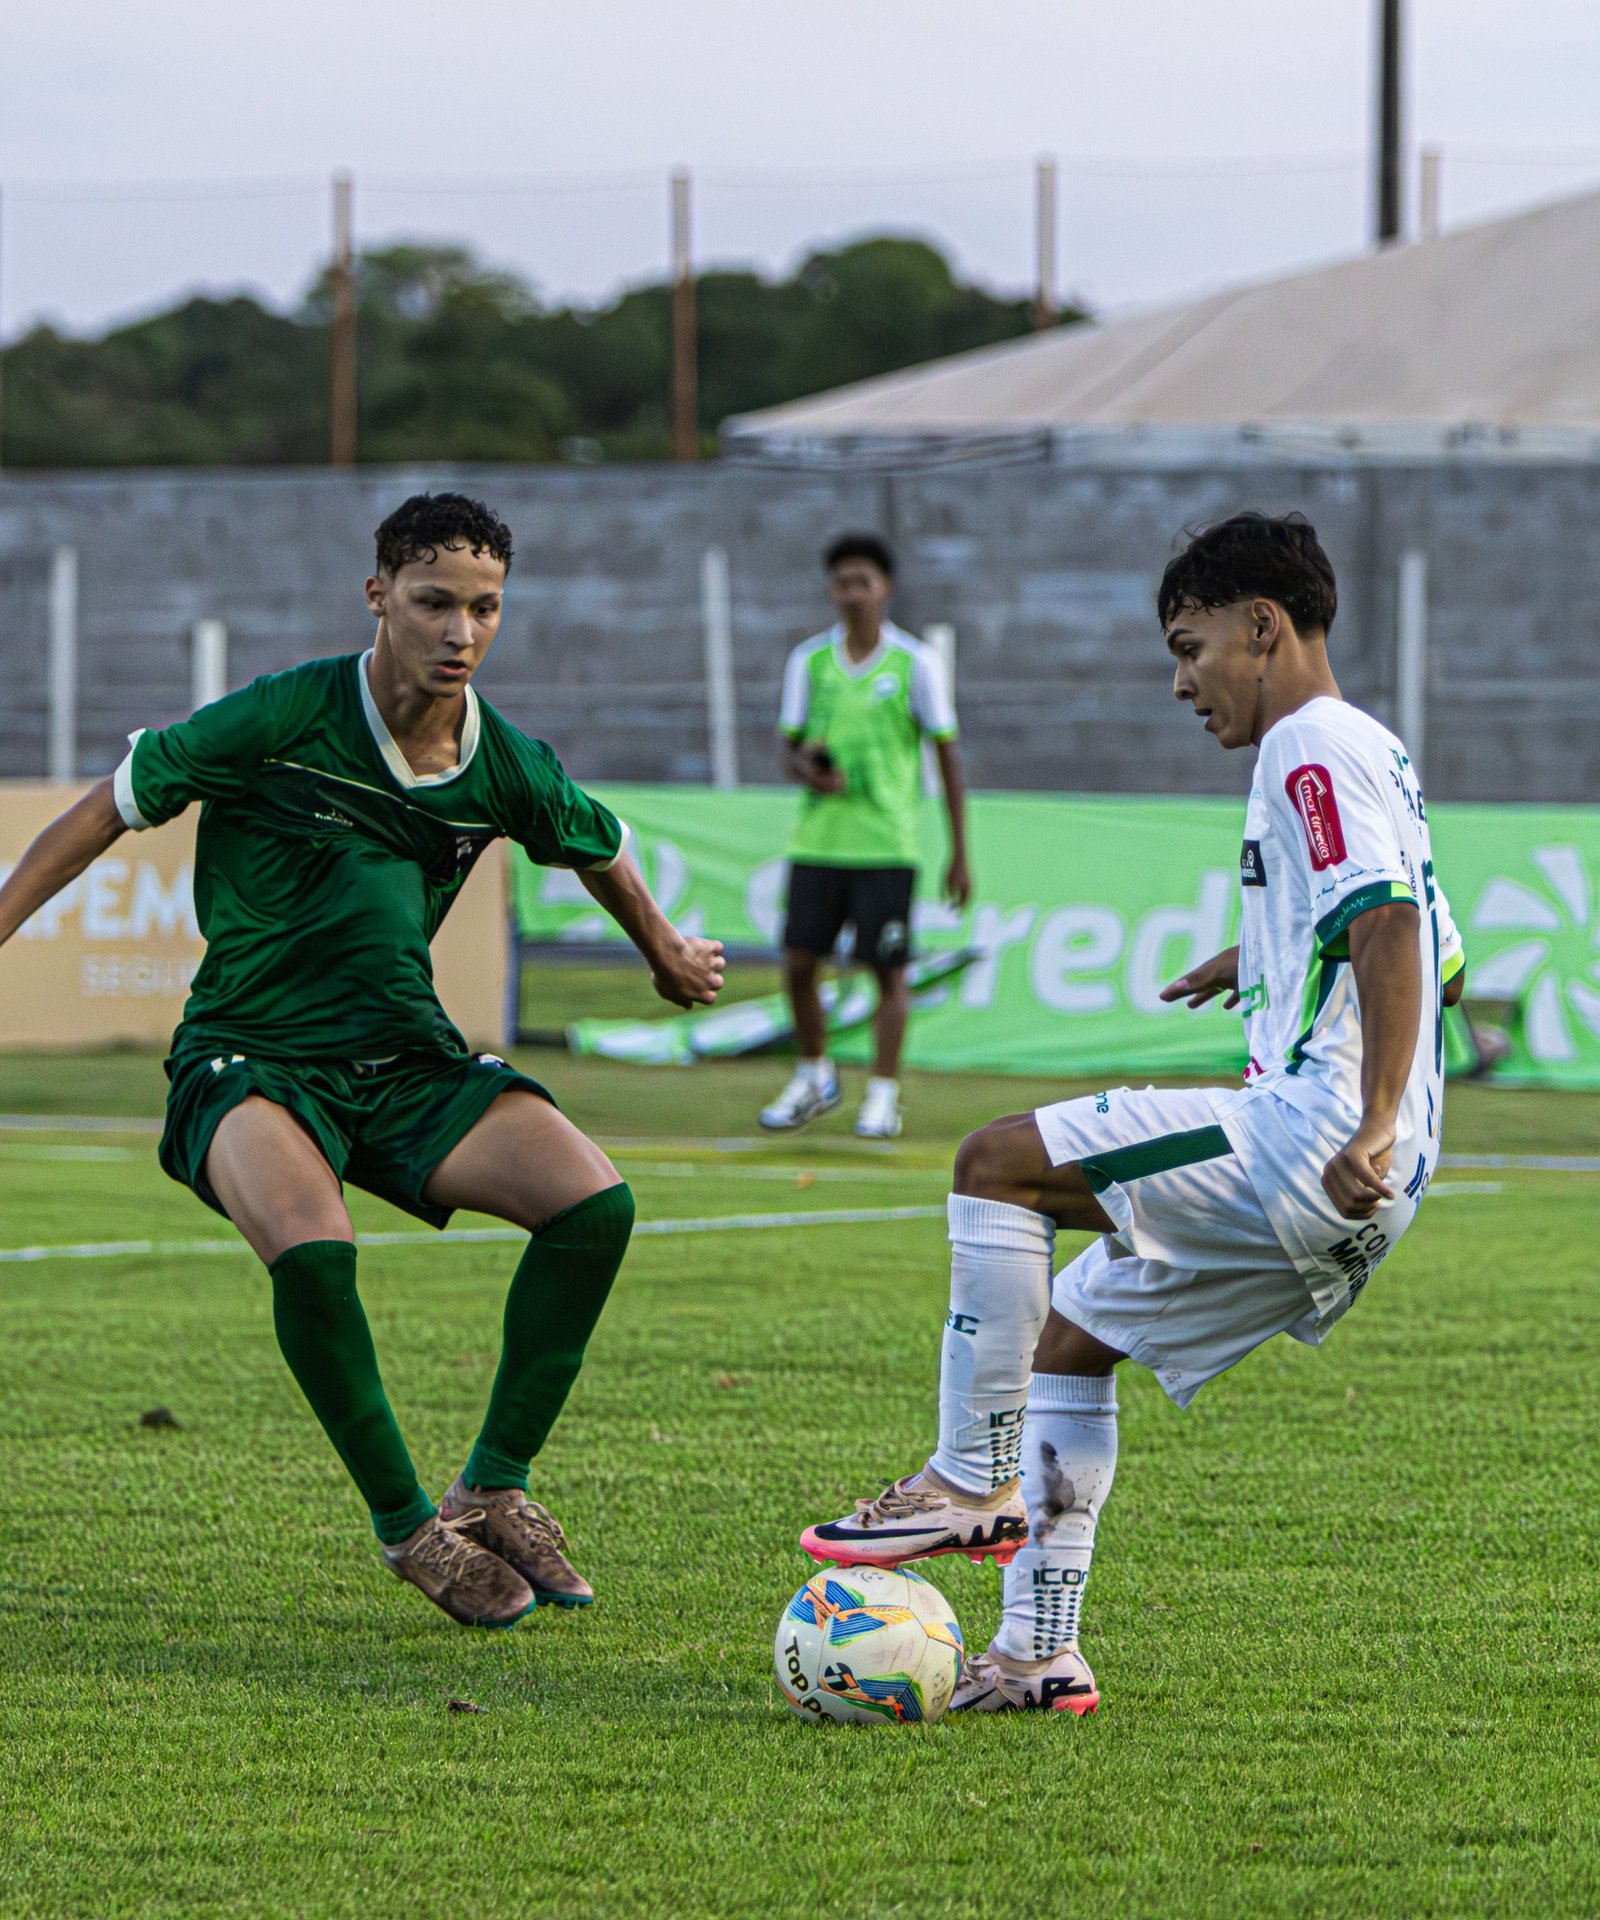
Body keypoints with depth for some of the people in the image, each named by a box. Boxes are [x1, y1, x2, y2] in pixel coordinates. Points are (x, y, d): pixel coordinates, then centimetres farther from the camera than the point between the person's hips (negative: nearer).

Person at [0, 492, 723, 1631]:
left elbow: (599, 849, 22)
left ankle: (495, 1489, -2)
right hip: (248, 1058, -5)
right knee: (313, 1250, -35)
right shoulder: (283, 718, -14)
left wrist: (668, 957, 38)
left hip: (405, 1062, 5)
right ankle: (407, 1526, -15)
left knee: (594, 1204, -17)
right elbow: (111, 809, -4)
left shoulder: (507, 768, -1)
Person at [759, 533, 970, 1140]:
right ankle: (814, 1078, 22)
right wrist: (805, 768, -14)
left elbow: (947, 756, 2)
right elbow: (789, 747, 12)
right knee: (798, 962, 1)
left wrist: (959, 854, -1)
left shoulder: (917, 664, -2)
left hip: (886, 843, -3)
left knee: (888, 969, -5)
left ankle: (884, 1096, 4)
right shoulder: (808, 661, 6)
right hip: (817, 839, 3)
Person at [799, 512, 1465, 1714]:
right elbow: (1440, 963, 33)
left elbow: (1391, 925, -22)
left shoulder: (1312, 746, -8)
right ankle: (1039, 1654, 13)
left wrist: (1376, 1126, -29)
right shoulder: (1371, 753, 24)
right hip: (1346, 1201, 11)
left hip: (1308, 1136, -11)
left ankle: (976, 1483, -12)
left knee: (1000, 1163, -14)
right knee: (1067, 1333, 16)